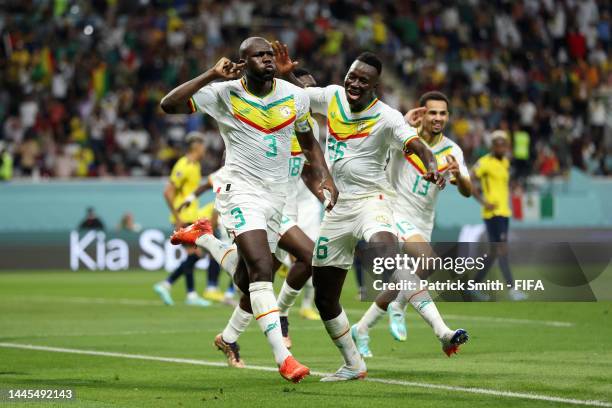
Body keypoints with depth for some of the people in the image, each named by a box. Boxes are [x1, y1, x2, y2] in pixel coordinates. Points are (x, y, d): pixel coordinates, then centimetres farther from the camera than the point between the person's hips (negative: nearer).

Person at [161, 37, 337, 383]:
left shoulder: (295, 97, 2)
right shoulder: (224, 94, -8)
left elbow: (309, 142, 17)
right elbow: (169, 105, -16)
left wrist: (325, 176, 1)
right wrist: (212, 76, -22)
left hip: (277, 195, 5)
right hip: (241, 190, -5)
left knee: (248, 281, 8)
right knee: (261, 267, -22)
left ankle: (203, 237, 38)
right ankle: (282, 357, -25)